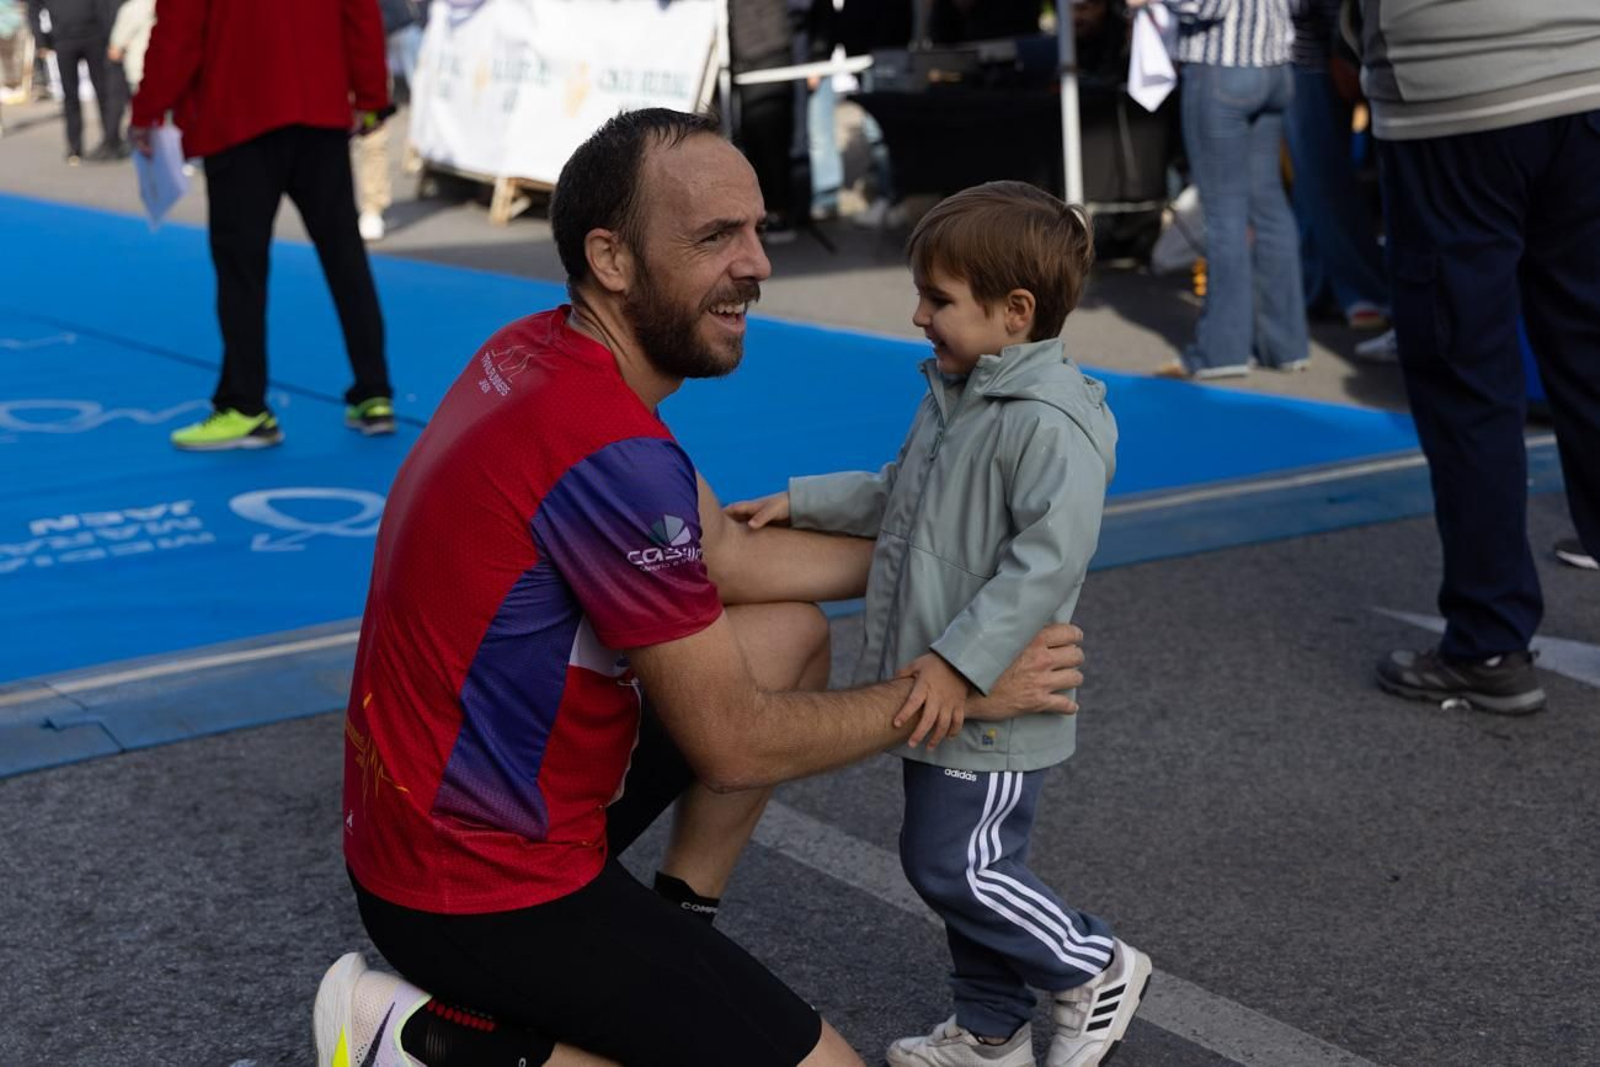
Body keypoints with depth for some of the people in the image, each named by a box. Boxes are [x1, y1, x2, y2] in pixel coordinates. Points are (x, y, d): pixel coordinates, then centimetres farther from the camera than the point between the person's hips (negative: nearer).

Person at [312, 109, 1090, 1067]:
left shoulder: (541, 353, 0)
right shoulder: (609, 449, -28)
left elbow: (730, 555, 12)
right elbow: (734, 744, -18)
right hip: (482, 888, -9)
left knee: (793, 634, 15)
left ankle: (675, 926, 17)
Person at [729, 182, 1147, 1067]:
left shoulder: (1050, 422, -22)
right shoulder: (954, 395, 9)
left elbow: (1049, 560, -29)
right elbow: (896, 495, 25)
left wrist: (961, 660, -30)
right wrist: (798, 504, 20)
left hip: (990, 704, -9)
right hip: (941, 696, 9)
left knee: (953, 865, -4)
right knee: (964, 862, 18)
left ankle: (1097, 971, 16)